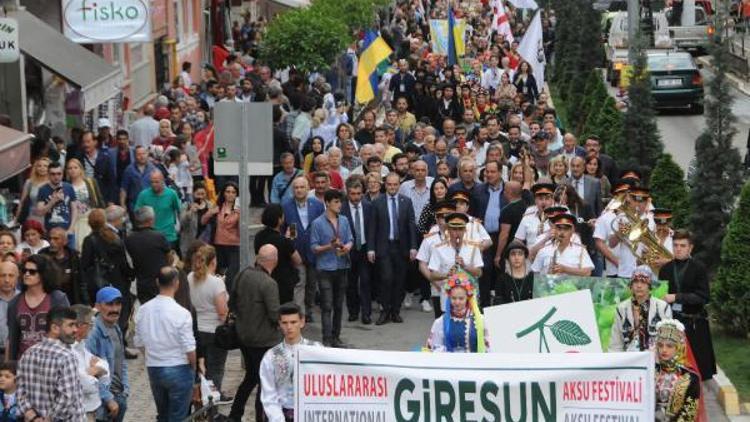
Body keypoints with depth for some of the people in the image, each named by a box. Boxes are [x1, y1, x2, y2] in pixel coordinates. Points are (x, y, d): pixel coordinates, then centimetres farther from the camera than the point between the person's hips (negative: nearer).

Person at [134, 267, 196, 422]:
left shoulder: (143, 310, -4)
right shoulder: (181, 313, -18)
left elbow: (138, 343, 6)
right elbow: (189, 349, -16)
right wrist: (193, 367, 4)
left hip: (153, 369, 5)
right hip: (178, 371, -5)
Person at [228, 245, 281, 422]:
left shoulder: (243, 275, -2)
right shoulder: (269, 284, -23)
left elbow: (232, 303, 9)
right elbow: (275, 315, -22)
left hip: (243, 336, 7)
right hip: (264, 340, -7)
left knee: (251, 376, 23)